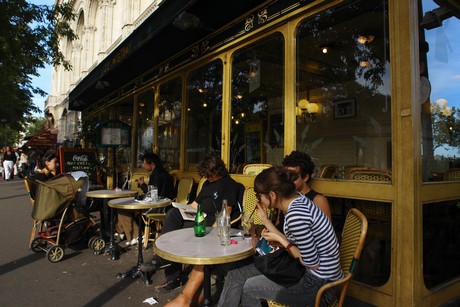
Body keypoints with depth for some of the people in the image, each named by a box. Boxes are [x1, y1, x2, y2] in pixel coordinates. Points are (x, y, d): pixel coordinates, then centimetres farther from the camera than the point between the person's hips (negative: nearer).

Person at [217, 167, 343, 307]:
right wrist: (265, 220, 2)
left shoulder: (295, 214, -30)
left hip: (318, 284, -8)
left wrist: (280, 240, -15)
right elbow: (290, 243, 3)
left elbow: (312, 264, -23)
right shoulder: (296, 200, -2)